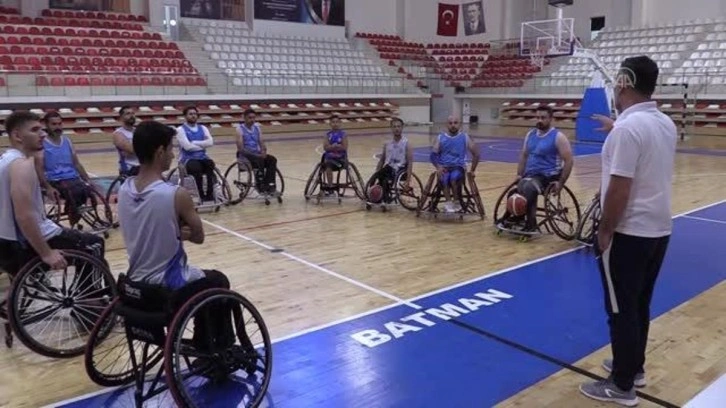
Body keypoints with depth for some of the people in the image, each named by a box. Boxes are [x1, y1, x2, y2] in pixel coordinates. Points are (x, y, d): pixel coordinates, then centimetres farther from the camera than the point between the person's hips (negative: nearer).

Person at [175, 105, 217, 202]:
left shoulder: (203, 128, 13)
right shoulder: (181, 129, 0)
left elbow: (210, 142, -4)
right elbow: (187, 146, -15)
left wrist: (194, 143, -12)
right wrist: (202, 145, -3)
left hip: (202, 157, 4)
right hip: (188, 159, -4)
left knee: (210, 164, -32)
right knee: (197, 167, -37)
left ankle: (210, 193, -28)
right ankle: (202, 195, -25)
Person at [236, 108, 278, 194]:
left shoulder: (257, 128, 10)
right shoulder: (240, 129, -8)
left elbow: (261, 142, 11)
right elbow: (241, 149, -15)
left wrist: (263, 151, -13)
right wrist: (256, 155, -25)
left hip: (257, 154, 6)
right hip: (245, 156, -6)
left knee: (272, 159, -21)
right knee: (259, 160, -35)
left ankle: (270, 185, -23)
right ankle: (261, 186, -27)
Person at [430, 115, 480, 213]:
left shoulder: (465, 137, 5)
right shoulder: (440, 138, 7)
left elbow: (476, 154, 6)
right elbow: (433, 154, 1)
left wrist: (472, 170, 1)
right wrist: (438, 167, -16)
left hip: (459, 166, -1)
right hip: (444, 167, 1)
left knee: (454, 179, -34)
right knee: (444, 180, -34)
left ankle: (457, 202, -15)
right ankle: (448, 202, -28)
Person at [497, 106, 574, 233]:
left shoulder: (558, 137, -7)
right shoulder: (530, 134, 11)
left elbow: (569, 161, -9)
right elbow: (524, 155, 20)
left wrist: (561, 183, -15)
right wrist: (519, 174, 7)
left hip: (547, 177, -6)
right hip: (530, 175, 7)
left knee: (529, 188, -34)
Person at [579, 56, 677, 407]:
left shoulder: (627, 128, -20)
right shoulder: (666, 124, 7)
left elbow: (619, 189, -24)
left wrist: (604, 232, -13)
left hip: (628, 233, -8)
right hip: (659, 229, 9)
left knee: (622, 310, 3)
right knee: (639, 305, 20)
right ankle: (634, 367, 35)